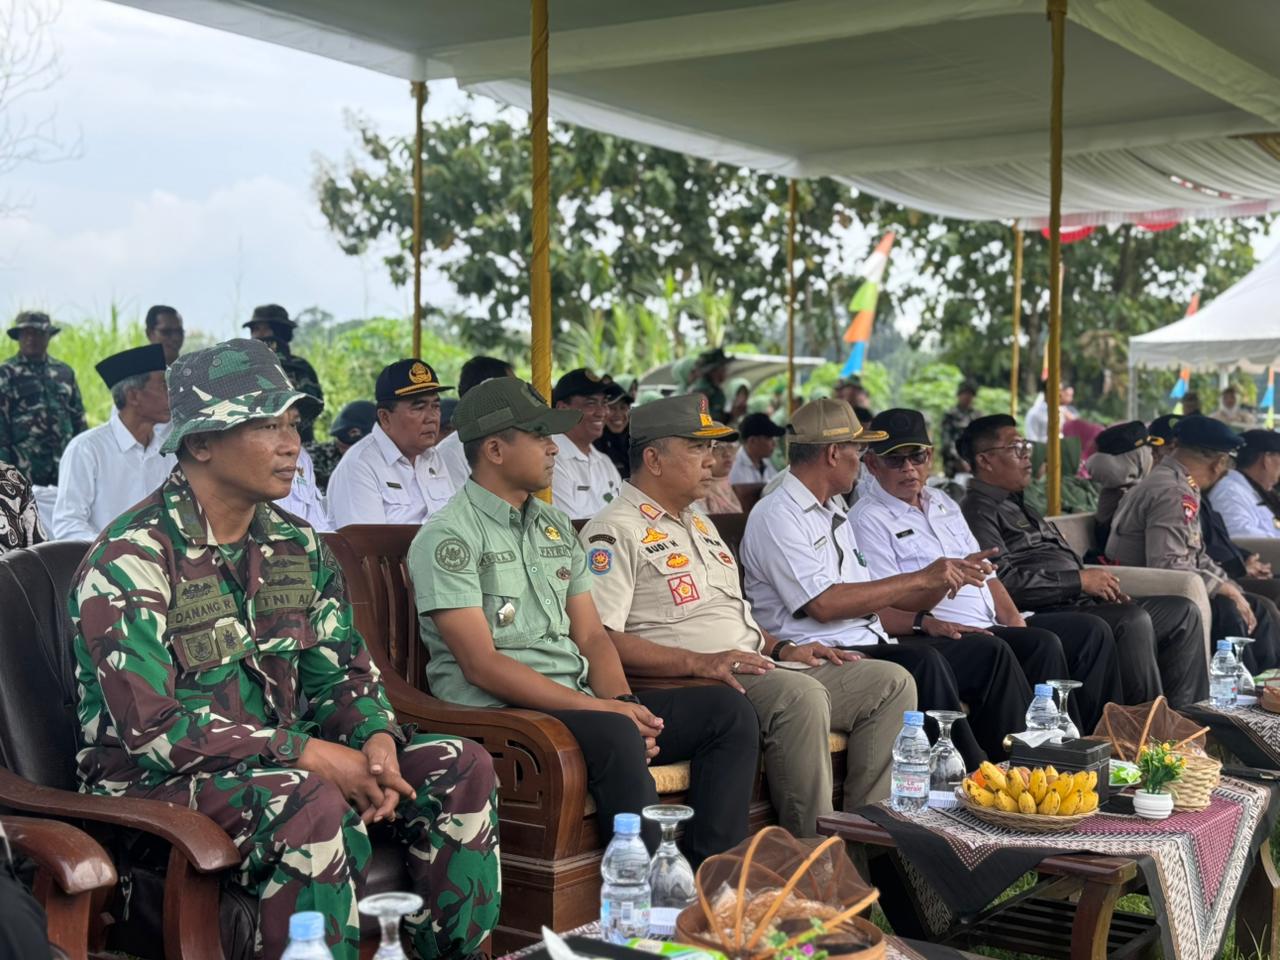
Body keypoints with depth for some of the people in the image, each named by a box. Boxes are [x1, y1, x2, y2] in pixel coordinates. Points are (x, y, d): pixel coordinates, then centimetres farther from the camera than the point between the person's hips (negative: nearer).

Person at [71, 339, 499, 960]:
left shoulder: (297, 546, 8)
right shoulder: (130, 561, -17)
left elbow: (340, 670, 11)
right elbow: (151, 728, -23)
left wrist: (376, 739, -12)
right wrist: (308, 753, -24)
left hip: (282, 761, 8)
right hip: (156, 780, -7)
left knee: (461, 767, -5)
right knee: (312, 807, -36)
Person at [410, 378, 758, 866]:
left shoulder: (555, 525, 19)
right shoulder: (447, 537, -7)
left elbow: (591, 634, 16)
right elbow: (481, 665, -15)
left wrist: (622, 702, -6)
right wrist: (600, 708, -20)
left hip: (579, 702, 8)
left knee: (728, 711, -4)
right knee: (615, 736, -36)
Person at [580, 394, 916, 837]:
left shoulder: (699, 522, 26)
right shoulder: (614, 532, -6)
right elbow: (598, 638, -18)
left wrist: (780, 648, 13)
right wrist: (697, 662, -25)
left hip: (757, 666, 10)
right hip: (688, 684, -10)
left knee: (891, 681, 0)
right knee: (800, 695, -36)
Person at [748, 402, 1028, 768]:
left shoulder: (835, 513, 22)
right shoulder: (776, 517, -8)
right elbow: (825, 605, -19)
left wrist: (920, 622, 4)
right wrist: (920, 578, -15)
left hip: (870, 642, 10)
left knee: (988, 650, 0)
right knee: (924, 663, -32)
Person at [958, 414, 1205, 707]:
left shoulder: (1021, 507, 27)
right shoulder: (978, 512, -8)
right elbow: (1002, 581, -21)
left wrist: (1101, 584, 7)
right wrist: (1080, 580, -14)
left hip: (1082, 605, 11)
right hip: (1042, 616, -11)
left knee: (1183, 612, 7)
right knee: (1133, 621, -31)